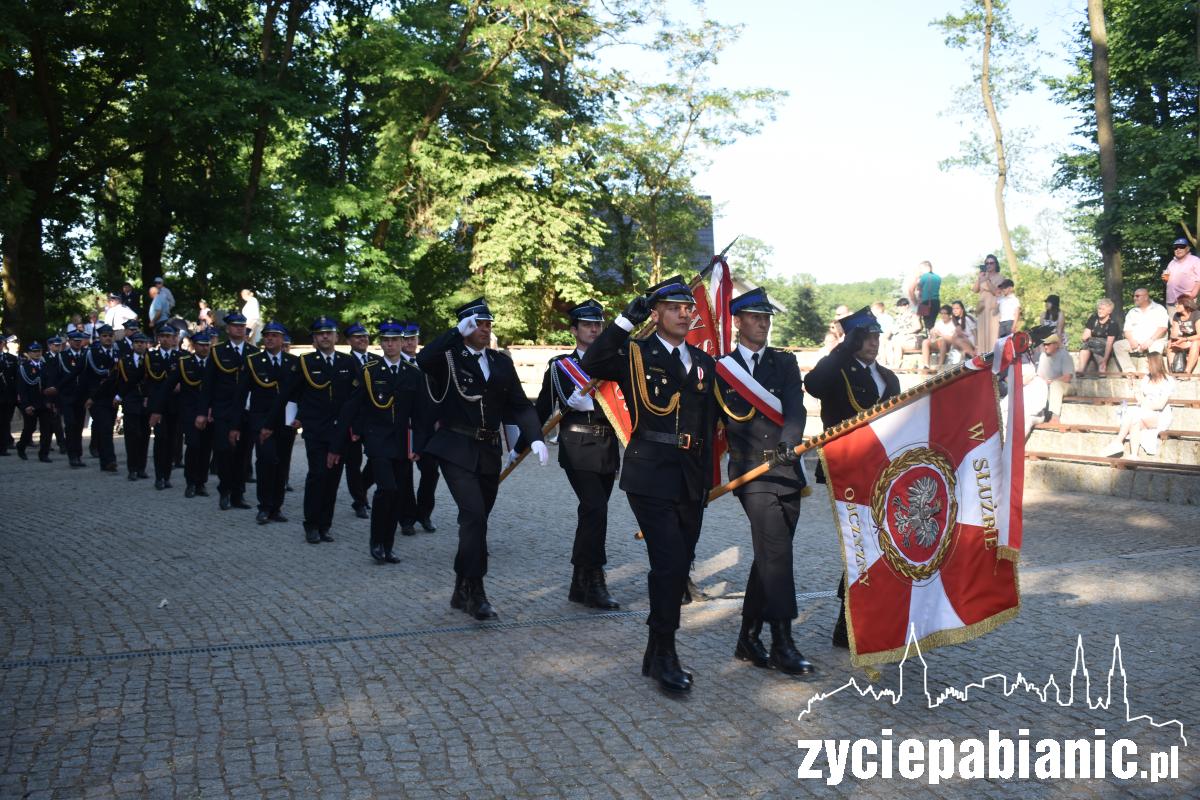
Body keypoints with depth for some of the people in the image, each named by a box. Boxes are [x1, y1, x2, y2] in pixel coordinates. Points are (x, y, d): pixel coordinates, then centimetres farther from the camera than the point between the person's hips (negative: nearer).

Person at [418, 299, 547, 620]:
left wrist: (535, 437, -9)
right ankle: (475, 592, -9)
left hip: (489, 451, 5)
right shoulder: (448, 357, -3)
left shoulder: (502, 362, 11)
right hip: (456, 449, -5)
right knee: (474, 515, -18)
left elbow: (520, 405, 6)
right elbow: (423, 360, -26)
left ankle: (462, 592, 23)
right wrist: (457, 331, -21)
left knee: (476, 520, 10)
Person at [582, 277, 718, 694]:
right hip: (651, 477, -5)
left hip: (691, 482, 6)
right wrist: (626, 320, -21)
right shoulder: (634, 354, 0)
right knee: (668, 564, -12)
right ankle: (664, 656, 0)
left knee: (679, 566, 9)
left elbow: (710, 421, 18)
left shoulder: (705, 362, 15)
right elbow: (591, 365, -19)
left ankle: (657, 652, 21)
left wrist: (707, 475, 13)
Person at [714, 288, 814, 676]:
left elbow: (795, 408, -5)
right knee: (776, 554, -15)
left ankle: (748, 639, 21)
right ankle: (782, 644, -12)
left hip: (787, 470, 4)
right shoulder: (721, 368, 5)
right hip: (751, 473, -4)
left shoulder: (785, 362, 11)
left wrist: (790, 441, -24)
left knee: (769, 557, 10)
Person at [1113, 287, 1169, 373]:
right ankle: (1130, 371, -27)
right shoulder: (1131, 312, 21)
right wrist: (1132, 340, -9)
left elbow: (1163, 328, -5)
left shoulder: (1159, 309, 7)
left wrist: (1150, 340, -19)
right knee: (1117, 345, -19)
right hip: (1136, 343, 5)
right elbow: (1127, 330, 13)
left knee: (1156, 346, -39)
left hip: (1154, 341, -5)